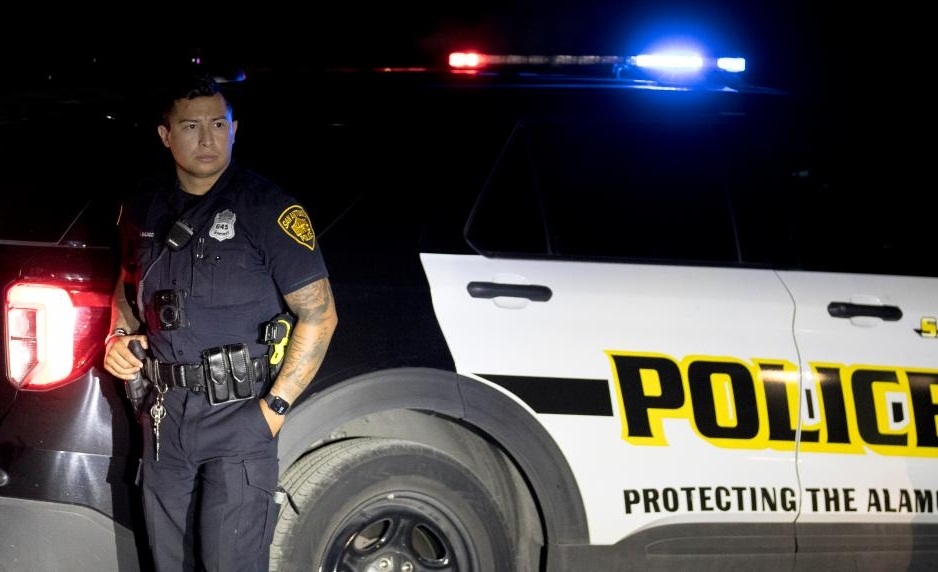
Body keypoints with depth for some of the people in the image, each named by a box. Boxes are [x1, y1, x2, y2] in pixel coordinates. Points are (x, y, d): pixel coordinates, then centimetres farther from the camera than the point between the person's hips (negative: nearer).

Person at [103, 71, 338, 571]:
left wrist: (275, 406, -14)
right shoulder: (143, 206, 7)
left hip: (238, 417, -5)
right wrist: (119, 337, 5)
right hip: (164, 415, 6)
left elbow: (319, 314, -10)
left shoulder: (267, 207, -11)